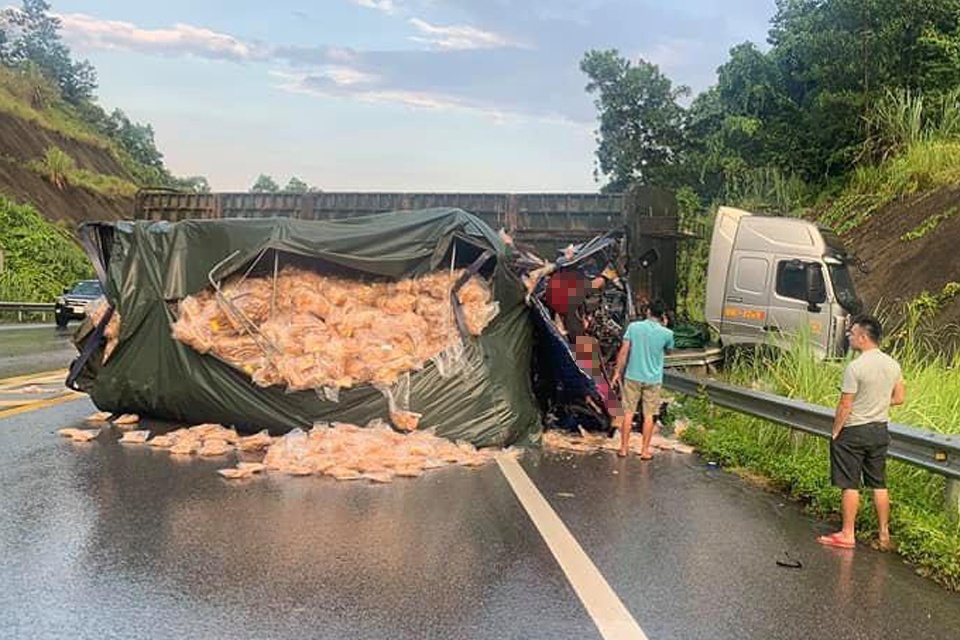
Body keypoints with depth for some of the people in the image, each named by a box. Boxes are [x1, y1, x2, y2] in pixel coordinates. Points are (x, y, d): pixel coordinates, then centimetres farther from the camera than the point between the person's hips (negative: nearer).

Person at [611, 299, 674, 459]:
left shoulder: (634, 327, -8)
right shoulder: (667, 333, -9)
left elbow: (624, 351, -8)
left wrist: (618, 372, 1)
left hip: (633, 377, 1)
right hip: (653, 380, 0)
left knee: (628, 413, 10)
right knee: (649, 415, 9)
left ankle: (624, 448, 15)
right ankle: (645, 450, 14)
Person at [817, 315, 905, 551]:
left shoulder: (855, 367, -20)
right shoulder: (893, 365, 1)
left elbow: (845, 405, -18)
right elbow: (899, 398, 10)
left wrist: (835, 432, -7)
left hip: (854, 432, -7)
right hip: (880, 430, 7)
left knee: (850, 485, 2)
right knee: (879, 484, 14)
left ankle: (847, 534, 9)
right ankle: (884, 534, 20)